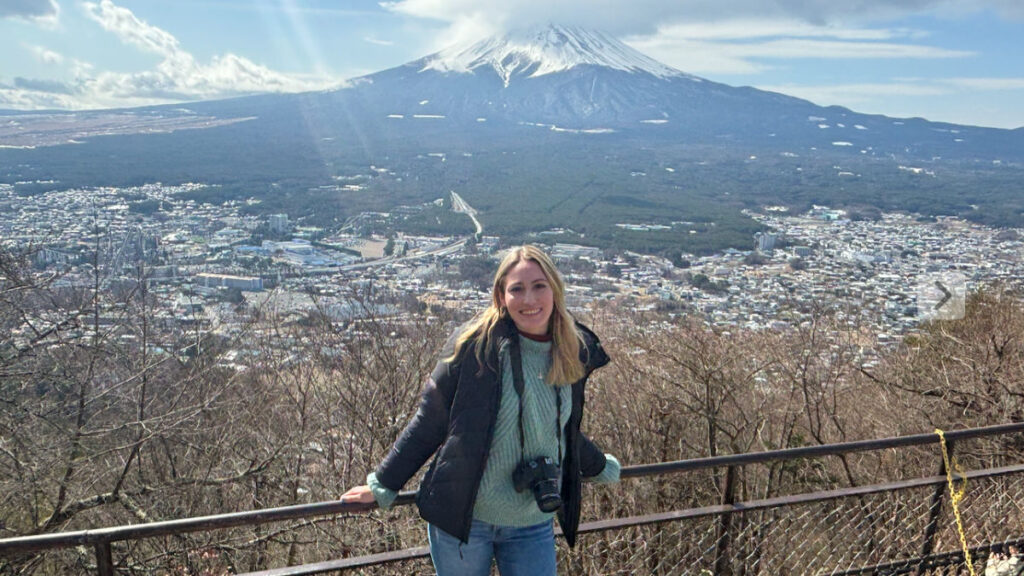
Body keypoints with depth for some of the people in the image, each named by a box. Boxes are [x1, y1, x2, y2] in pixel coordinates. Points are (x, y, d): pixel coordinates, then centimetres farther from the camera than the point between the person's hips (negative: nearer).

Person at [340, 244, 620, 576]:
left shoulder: (575, 353, -2)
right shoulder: (474, 346, -15)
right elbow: (428, 422, -6)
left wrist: (601, 467, 29)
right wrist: (382, 484, -2)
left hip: (533, 526, 3)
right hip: (462, 517, -3)